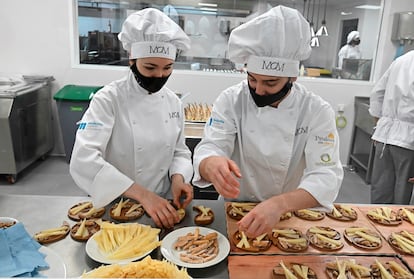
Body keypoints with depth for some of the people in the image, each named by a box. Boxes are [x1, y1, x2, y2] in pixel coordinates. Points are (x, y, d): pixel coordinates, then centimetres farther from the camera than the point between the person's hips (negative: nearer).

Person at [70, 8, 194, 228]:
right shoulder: (108, 99, -12)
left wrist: (178, 177, -11)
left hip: (164, 205, 3)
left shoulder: (173, 102, 2)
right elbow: (83, 159, -23)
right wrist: (142, 194, -32)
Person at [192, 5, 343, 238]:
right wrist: (212, 165, -42)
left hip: (290, 216, 0)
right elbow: (210, 148, -17)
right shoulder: (231, 100, -10)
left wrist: (279, 204, -41)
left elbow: (326, 176, -21)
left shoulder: (318, 112, -13)